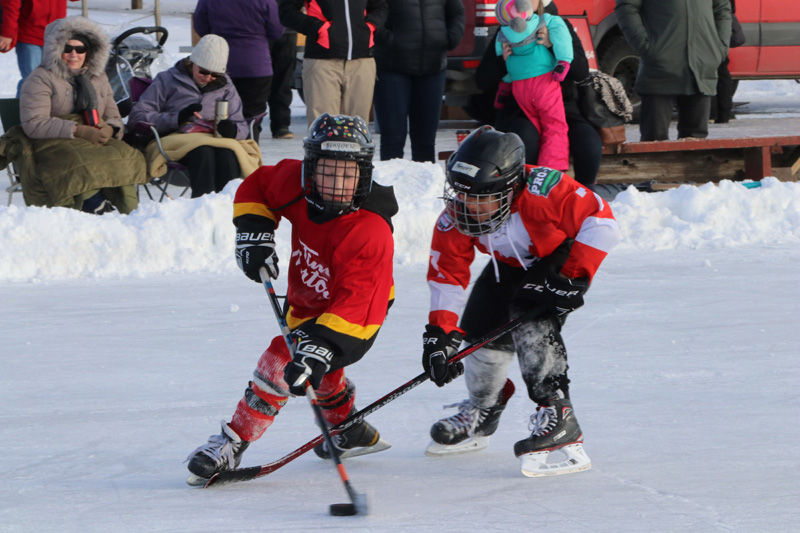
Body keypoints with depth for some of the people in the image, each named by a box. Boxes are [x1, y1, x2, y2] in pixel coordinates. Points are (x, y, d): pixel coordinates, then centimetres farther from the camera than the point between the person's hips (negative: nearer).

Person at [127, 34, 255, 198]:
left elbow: (242, 127, 19)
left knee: (227, 154, -36)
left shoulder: (225, 86, 22)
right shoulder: (168, 80, 12)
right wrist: (177, 119, -10)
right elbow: (136, 118, 3)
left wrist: (233, 130, -8)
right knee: (203, 152, -39)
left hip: (216, 140, 3)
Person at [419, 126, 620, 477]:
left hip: (561, 258, -6)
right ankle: (480, 415, 32)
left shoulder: (543, 192, -39)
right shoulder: (455, 218, -22)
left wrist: (573, 280, -32)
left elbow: (602, 224, -32)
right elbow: (446, 275, -14)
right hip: (511, 264, 6)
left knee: (531, 324, -28)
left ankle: (557, 419, -30)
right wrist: (440, 335, -22)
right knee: (481, 329, 4)